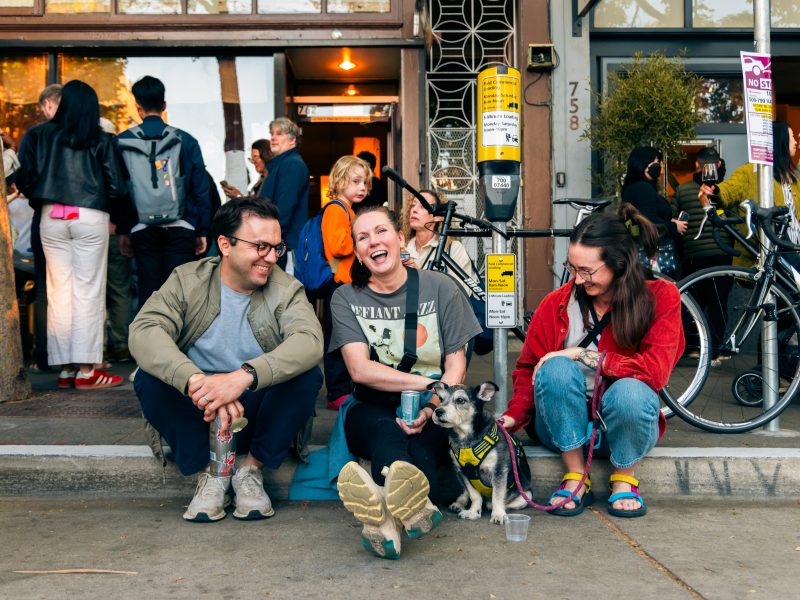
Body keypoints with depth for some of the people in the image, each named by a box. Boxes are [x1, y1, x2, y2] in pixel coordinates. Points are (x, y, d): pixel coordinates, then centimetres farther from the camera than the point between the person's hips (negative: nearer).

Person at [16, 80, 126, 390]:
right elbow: (116, 187, -3)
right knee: (88, 292, -1)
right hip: (90, 217, -2)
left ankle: (66, 369, 10)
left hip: (51, 219, 3)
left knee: (59, 291, 7)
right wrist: (112, 214, 15)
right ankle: (85, 370, -3)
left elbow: (24, 180, 4)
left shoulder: (40, 135, 8)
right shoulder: (101, 140, 2)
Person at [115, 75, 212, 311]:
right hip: (180, 228, -1)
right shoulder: (186, 140, -1)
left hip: (142, 230, 1)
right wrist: (202, 231, 9)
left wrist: (122, 230, 12)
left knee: (148, 292, 7)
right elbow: (201, 189, 1)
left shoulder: (123, 141, 1)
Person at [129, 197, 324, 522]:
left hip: (260, 413, 0)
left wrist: (244, 376, -46)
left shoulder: (286, 289, -9)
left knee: (308, 376, -26)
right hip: (197, 415, 0)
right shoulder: (187, 281, -8)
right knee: (149, 379, -26)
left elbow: (310, 341, -29)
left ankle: (250, 469, -8)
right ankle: (211, 470, -10)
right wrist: (196, 381, -44)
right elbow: (143, 331, -25)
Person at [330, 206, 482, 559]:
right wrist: (429, 384, -16)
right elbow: (360, 369, -6)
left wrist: (430, 409, -19)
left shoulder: (439, 287, 5)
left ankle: (390, 518, -65)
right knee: (387, 432, -36)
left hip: (433, 412, 1)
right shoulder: (346, 298, 7)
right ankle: (414, 506, -68)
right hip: (372, 409, 0)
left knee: (420, 445, -35)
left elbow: (457, 366, 2)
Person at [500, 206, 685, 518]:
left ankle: (624, 480, -4)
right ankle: (575, 478, -13)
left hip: (623, 423, -1)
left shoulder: (660, 297, -7)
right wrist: (513, 416, -18)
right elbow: (529, 367, 0)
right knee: (557, 369, -31)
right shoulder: (556, 303, -5)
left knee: (631, 390, -35)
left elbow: (655, 370, -18)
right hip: (564, 427, 1)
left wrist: (583, 355, -19)